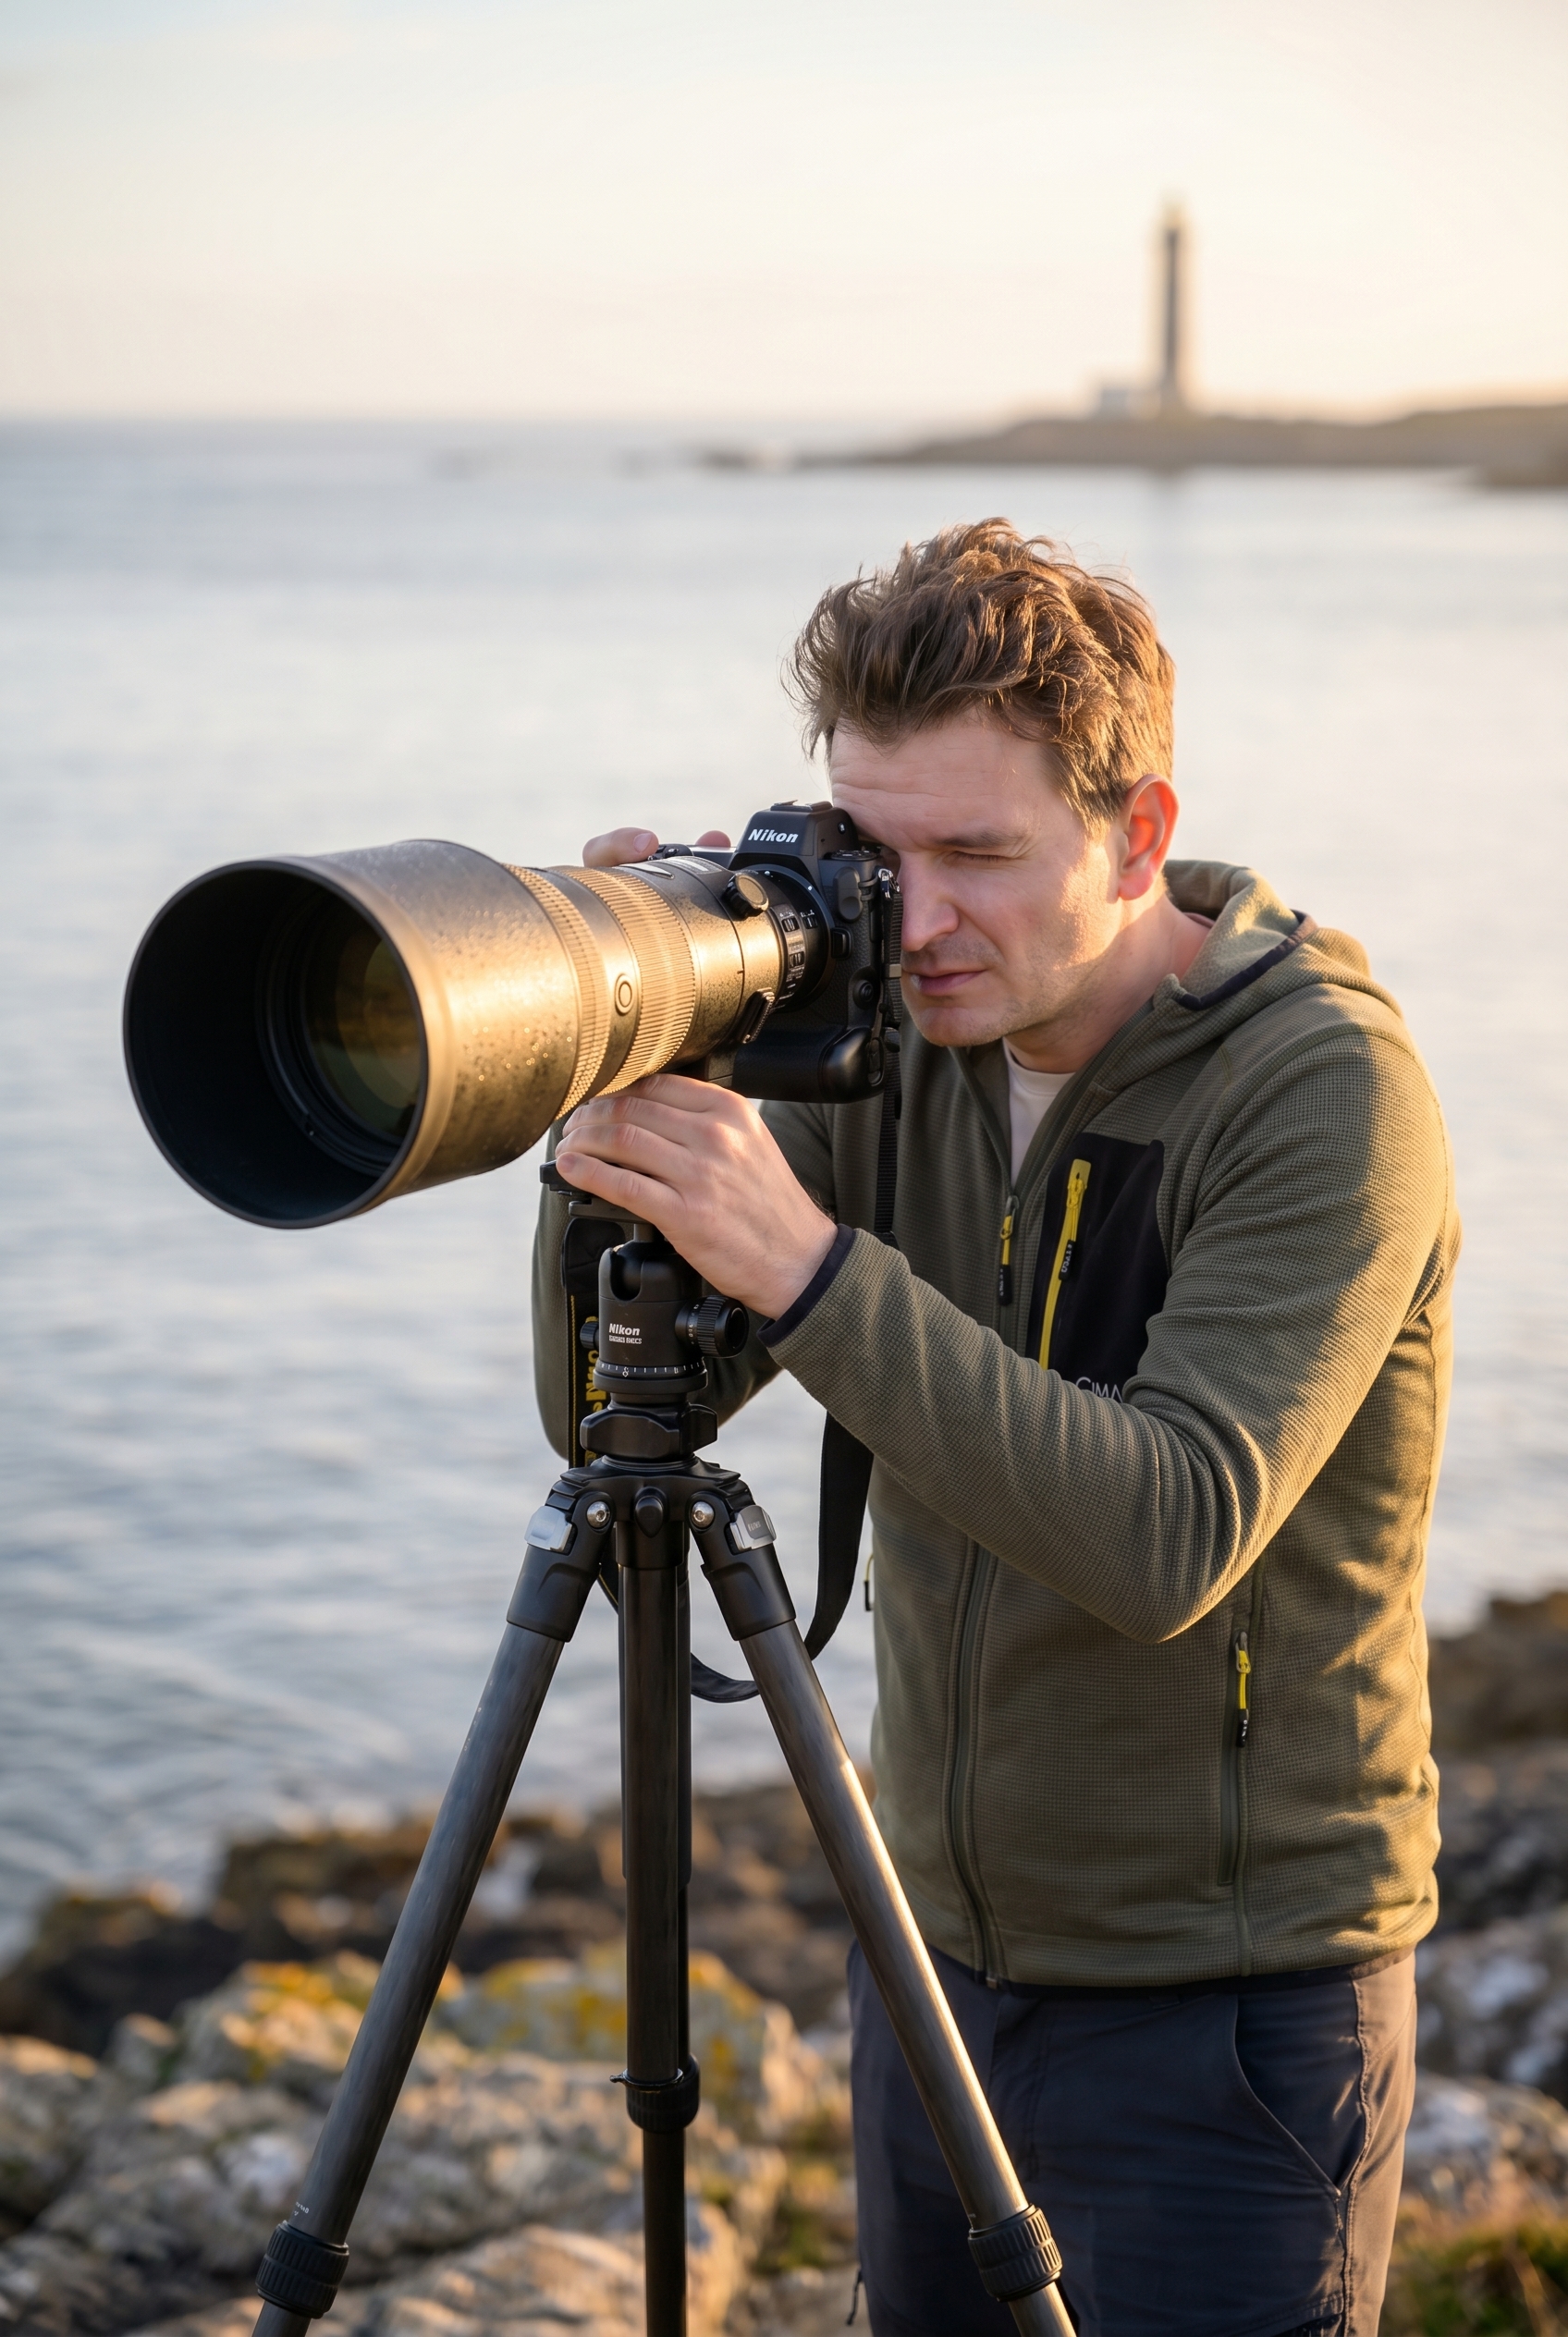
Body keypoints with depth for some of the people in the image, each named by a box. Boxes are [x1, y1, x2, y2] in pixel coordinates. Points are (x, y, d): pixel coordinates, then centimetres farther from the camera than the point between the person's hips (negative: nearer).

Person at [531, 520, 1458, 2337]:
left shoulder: (1325, 1090, -19)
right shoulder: (895, 1042, 0)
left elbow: (1172, 1535, -30)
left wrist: (804, 1269, -37)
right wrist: (618, 1126, -19)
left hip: (1223, 2011, -6)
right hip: (937, 1959, 6)